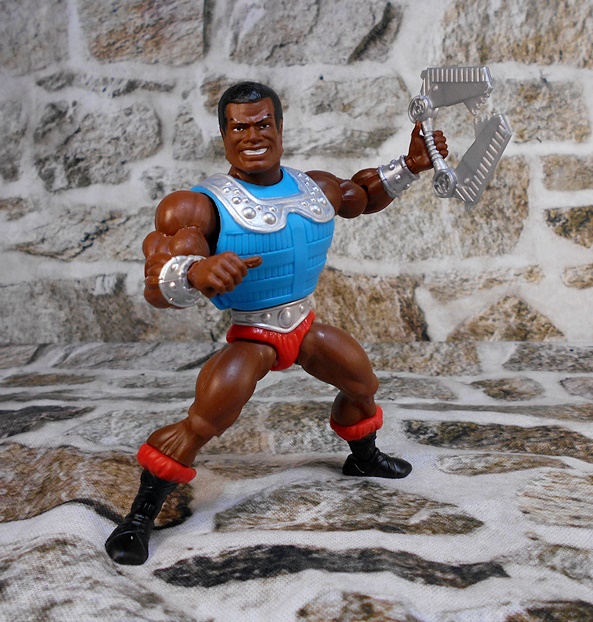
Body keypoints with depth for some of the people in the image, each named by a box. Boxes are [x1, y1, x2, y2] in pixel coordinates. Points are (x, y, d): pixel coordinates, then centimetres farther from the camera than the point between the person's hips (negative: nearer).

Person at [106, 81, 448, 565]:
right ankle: (140, 516, -6)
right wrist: (195, 273, -57)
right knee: (202, 423, -26)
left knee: (364, 383, 21)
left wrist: (410, 166, 8)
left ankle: (363, 458, 53)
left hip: (306, 327, 7)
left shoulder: (316, 188, -2)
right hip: (250, 338, -6)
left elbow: (364, 195, 21)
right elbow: (158, 286, -34)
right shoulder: (202, 206, -23)